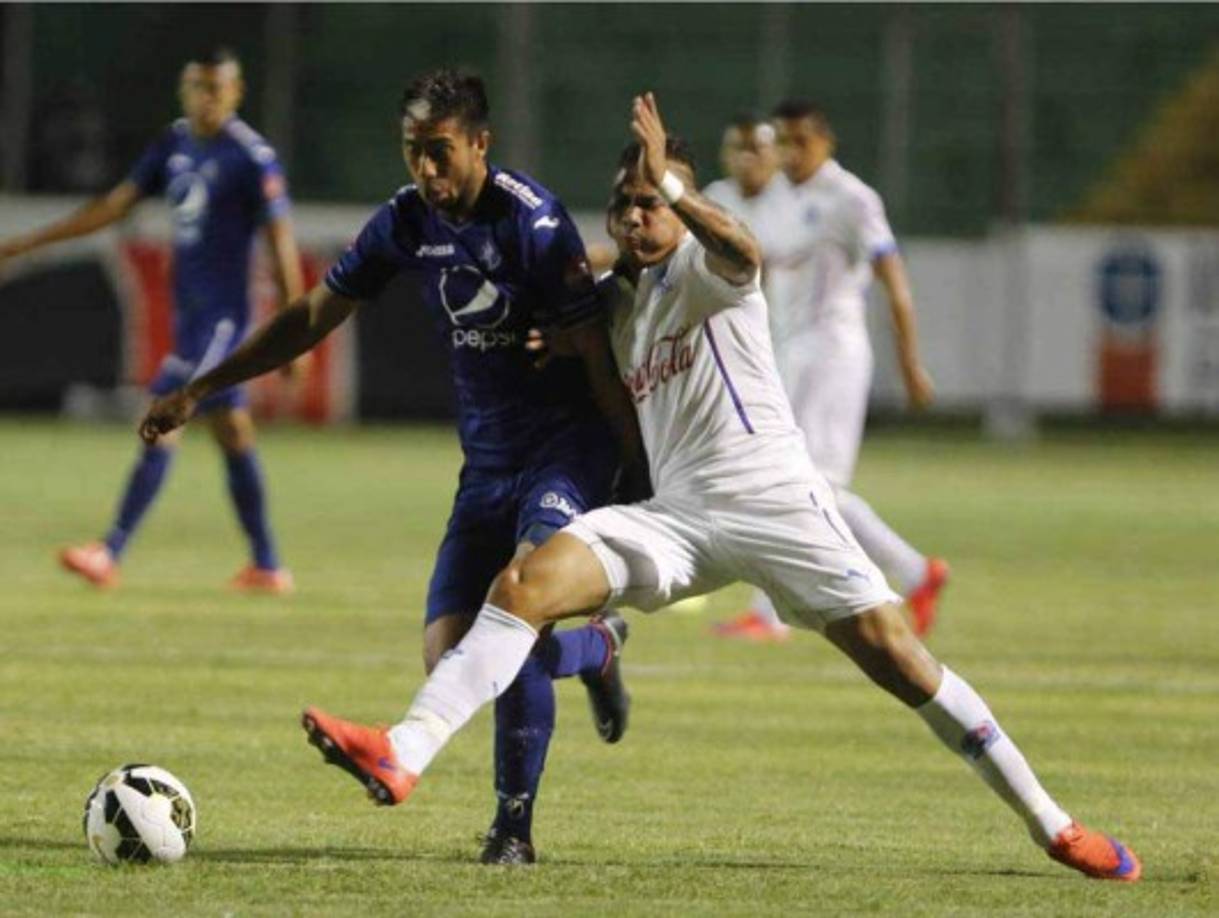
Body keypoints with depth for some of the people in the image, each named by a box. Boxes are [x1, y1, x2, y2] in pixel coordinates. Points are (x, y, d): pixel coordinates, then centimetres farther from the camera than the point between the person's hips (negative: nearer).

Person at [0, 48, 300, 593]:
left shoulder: (253, 159, -12)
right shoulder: (174, 144, 9)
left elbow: (281, 245, -11)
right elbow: (114, 205, 13)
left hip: (222, 316, -8)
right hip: (189, 313, 8)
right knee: (231, 434, 11)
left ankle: (111, 554, -14)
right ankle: (266, 566, 17)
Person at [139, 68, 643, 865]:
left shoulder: (532, 220, -18)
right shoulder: (408, 222, 2)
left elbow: (597, 354, -16)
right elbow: (315, 318, 12)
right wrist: (198, 392, 11)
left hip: (570, 445, -6)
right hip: (487, 460, 6)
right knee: (449, 659, -5)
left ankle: (515, 821, -11)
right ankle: (597, 647, 25)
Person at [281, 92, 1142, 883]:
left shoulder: (707, 263, -2)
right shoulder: (625, 303, 19)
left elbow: (744, 251, -29)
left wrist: (668, 183, -38)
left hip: (768, 491, -6)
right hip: (676, 514, 6)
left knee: (894, 654, -13)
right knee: (528, 581, -16)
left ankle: (1052, 824, -2)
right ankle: (403, 755, -27)